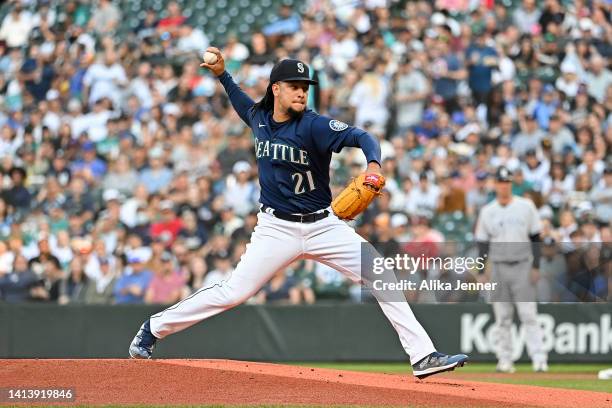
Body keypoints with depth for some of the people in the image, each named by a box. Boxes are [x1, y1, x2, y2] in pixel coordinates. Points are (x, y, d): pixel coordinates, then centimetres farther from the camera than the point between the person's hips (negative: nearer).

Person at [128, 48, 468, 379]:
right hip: (277, 228, 1)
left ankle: (423, 356, -10)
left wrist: (374, 165, -47)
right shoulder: (259, 118, 1)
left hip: (323, 225, -1)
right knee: (234, 292, -6)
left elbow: (361, 137, -28)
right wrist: (221, 74, 18)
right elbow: (243, 105, 28)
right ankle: (154, 328, 9)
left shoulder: (313, 126, -13)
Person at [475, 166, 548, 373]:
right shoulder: (487, 212, 7)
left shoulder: (526, 206, 3)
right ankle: (504, 359, 7)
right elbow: (482, 244, 9)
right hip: (498, 268, 2)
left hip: (522, 266, -2)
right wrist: (480, 273, 2)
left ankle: (539, 358, -12)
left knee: (529, 314, -9)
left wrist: (536, 266, -4)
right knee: (502, 317, 3)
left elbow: (535, 238, 4)